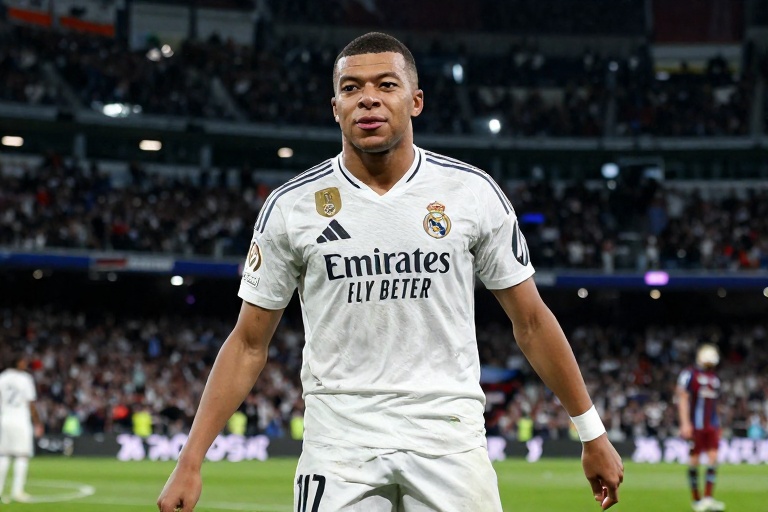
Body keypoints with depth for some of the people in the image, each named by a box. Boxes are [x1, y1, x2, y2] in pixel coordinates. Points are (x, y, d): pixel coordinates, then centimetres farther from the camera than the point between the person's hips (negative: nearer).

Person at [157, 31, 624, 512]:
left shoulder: (473, 192, 1)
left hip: (448, 433, 0)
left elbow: (531, 320, 9)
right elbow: (249, 345, 5)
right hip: (339, 437, 0)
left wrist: (593, 434, 10)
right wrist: (190, 463, -2)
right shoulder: (291, 206, 0)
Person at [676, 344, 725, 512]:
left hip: (712, 425, 6)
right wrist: (685, 424, -15)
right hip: (695, 425, -6)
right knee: (695, 459, 0)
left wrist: (717, 425, 20)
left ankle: (708, 498, -5)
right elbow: (682, 399, -9)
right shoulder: (689, 374, -5)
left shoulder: (714, 379, 16)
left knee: (713, 457, -5)